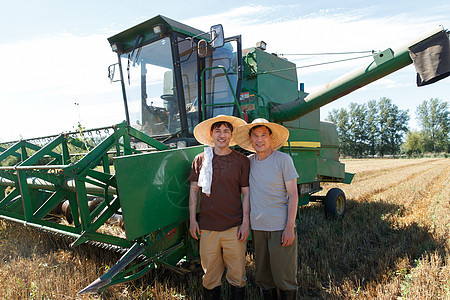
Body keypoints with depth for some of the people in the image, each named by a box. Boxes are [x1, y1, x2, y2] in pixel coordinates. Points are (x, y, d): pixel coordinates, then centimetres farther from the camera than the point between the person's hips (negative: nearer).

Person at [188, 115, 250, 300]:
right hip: (207, 228, 1)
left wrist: (246, 222, -2)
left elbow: (246, 193, 4)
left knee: (237, 277, 8)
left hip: (234, 228, 0)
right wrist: (192, 219, 4)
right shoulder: (200, 160, 5)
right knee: (210, 277, 11)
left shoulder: (241, 160, 2)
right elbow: (194, 190, 9)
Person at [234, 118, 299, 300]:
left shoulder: (283, 159, -5)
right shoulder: (248, 162, 5)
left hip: (280, 227, -4)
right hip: (257, 227, 4)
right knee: (263, 277, 16)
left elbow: (293, 195, -6)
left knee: (284, 278, 4)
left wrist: (290, 227, -13)